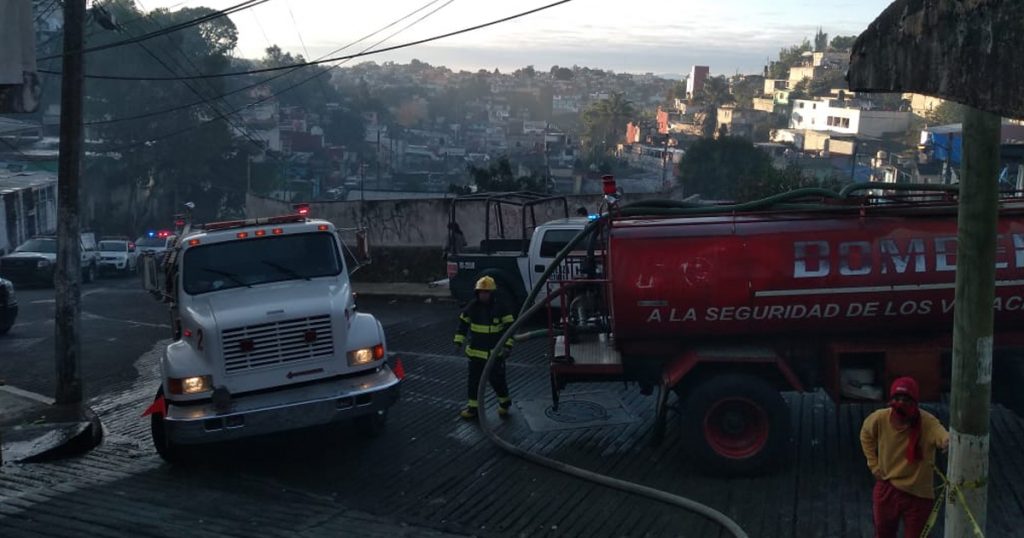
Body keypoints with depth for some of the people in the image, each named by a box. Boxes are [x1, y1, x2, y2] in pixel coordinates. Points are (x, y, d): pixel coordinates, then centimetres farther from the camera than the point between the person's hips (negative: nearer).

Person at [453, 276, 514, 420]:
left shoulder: (501, 308, -10)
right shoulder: (472, 307, -1)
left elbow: (509, 328, -10)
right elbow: (463, 324, 9)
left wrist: (507, 345, -20)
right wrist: (458, 341, 3)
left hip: (495, 353, -3)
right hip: (475, 352, 3)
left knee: (497, 379, 5)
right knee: (474, 380, 8)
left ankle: (505, 402, 28)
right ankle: (473, 406, 19)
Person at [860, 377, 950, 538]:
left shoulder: (927, 422, -25)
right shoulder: (879, 419, -15)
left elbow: (944, 437, -47)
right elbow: (866, 435, 9)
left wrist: (948, 442, -71)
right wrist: (874, 466, 4)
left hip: (918, 493, -3)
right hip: (886, 489, 3)